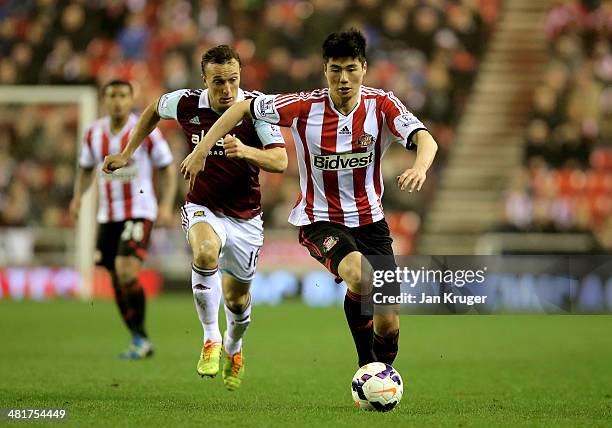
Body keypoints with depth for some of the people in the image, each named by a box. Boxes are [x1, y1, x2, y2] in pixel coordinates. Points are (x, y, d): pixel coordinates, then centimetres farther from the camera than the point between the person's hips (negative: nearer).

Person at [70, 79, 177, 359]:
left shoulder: (146, 130, -6)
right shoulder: (94, 133, 5)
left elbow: (167, 167, 0)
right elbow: (86, 168, 19)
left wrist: (167, 205, -11)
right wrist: (78, 196, 2)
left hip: (139, 212, -5)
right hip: (107, 216, 5)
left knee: (126, 270, -22)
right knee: (117, 280, 7)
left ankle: (139, 337, -7)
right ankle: (140, 342, 20)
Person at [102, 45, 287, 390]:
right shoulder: (187, 103, -13)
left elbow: (280, 161, -25)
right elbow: (154, 110, 11)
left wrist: (246, 151, -43)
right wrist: (126, 154, 13)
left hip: (246, 215, 0)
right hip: (203, 207, 0)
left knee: (237, 298, 12)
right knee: (206, 253, -35)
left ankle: (234, 348, 46)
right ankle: (211, 339, -20)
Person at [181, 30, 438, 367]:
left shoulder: (381, 104, -10)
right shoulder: (305, 107, -12)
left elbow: (425, 139, -23)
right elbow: (242, 108, -1)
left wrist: (420, 167, -45)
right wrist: (202, 150, -7)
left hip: (370, 220, 2)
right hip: (320, 221, -2)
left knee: (388, 325, -1)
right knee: (360, 278, -35)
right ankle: (366, 362, -11)